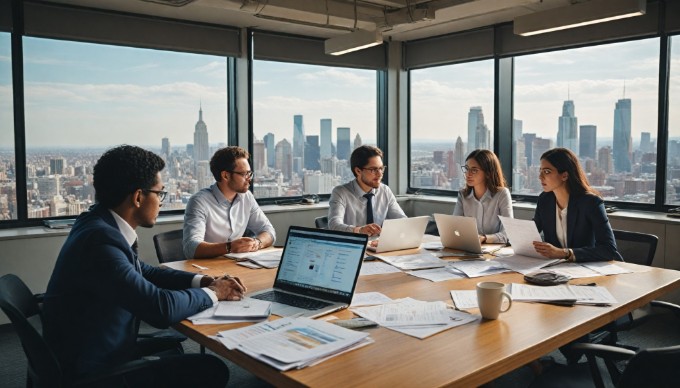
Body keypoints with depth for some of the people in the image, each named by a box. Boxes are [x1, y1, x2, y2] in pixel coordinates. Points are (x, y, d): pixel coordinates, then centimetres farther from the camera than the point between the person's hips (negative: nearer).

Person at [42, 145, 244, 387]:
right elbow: (161, 309, -30)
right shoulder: (100, 239, -28)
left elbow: (143, 272, 15)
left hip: (97, 351, 9)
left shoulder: (102, 223, 0)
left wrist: (203, 281, 4)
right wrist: (212, 293, -11)